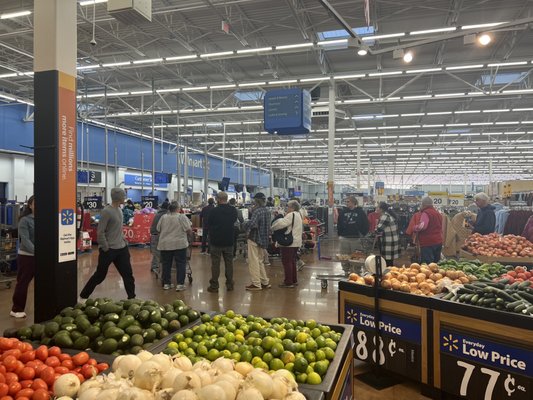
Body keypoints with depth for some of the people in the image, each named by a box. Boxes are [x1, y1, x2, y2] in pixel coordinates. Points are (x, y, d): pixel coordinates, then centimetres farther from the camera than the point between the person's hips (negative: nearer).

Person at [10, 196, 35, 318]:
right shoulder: (25, 220, -10)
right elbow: (25, 240, -18)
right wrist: (36, 251, -30)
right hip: (26, 256, -4)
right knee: (23, 283, 6)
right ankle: (16, 309, 20)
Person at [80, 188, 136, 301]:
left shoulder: (119, 209, 8)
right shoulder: (106, 211, -16)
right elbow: (100, 232, -18)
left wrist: (124, 241, 11)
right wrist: (106, 249, -16)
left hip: (121, 249, 7)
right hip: (109, 249, -7)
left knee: (128, 274, 7)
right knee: (100, 275, 6)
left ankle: (132, 298, 17)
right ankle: (83, 296, 25)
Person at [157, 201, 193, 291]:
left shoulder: (163, 217, 6)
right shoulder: (182, 217, -6)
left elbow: (158, 230, 11)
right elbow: (189, 230, -8)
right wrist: (190, 233, 13)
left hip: (165, 244, 4)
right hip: (179, 244, -4)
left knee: (166, 264, 10)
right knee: (180, 264, 3)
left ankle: (166, 284, 15)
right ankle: (180, 284, 2)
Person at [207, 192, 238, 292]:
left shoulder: (215, 211, -15)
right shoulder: (233, 210, -3)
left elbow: (209, 224, -3)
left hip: (216, 241, -4)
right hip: (229, 240, 4)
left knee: (215, 263, 3)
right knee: (229, 262, 12)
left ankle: (214, 286, 7)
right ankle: (230, 285, 17)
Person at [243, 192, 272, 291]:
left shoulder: (257, 211, -17)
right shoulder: (267, 211, 9)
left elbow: (252, 224, -31)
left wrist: (246, 224, -10)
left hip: (255, 238, -8)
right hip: (264, 238, 8)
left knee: (253, 261, 0)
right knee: (260, 261, 19)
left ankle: (256, 284, 4)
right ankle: (265, 282, 22)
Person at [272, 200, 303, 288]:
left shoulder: (291, 215, -16)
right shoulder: (298, 215, 16)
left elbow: (281, 223, -24)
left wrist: (272, 227, -10)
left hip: (288, 243, -10)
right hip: (296, 242, 10)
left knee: (287, 262, -3)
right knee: (292, 261, 18)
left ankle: (288, 282, 0)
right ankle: (294, 280, 25)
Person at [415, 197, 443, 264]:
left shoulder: (425, 213, -13)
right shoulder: (438, 213, 18)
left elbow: (422, 226, -26)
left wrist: (415, 228, -9)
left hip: (428, 243, -9)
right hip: (438, 241, 9)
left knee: (427, 264, -8)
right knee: (436, 263, 15)